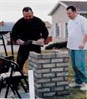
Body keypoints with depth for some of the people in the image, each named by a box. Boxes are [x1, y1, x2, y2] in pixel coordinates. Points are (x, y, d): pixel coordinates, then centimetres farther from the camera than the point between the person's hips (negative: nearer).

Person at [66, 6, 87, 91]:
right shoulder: (70, 21, 16)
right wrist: (69, 44, 17)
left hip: (79, 47, -8)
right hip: (72, 47, 8)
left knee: (80, 65, -11)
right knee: (74, 66, 9)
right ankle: (78, 81, 19)